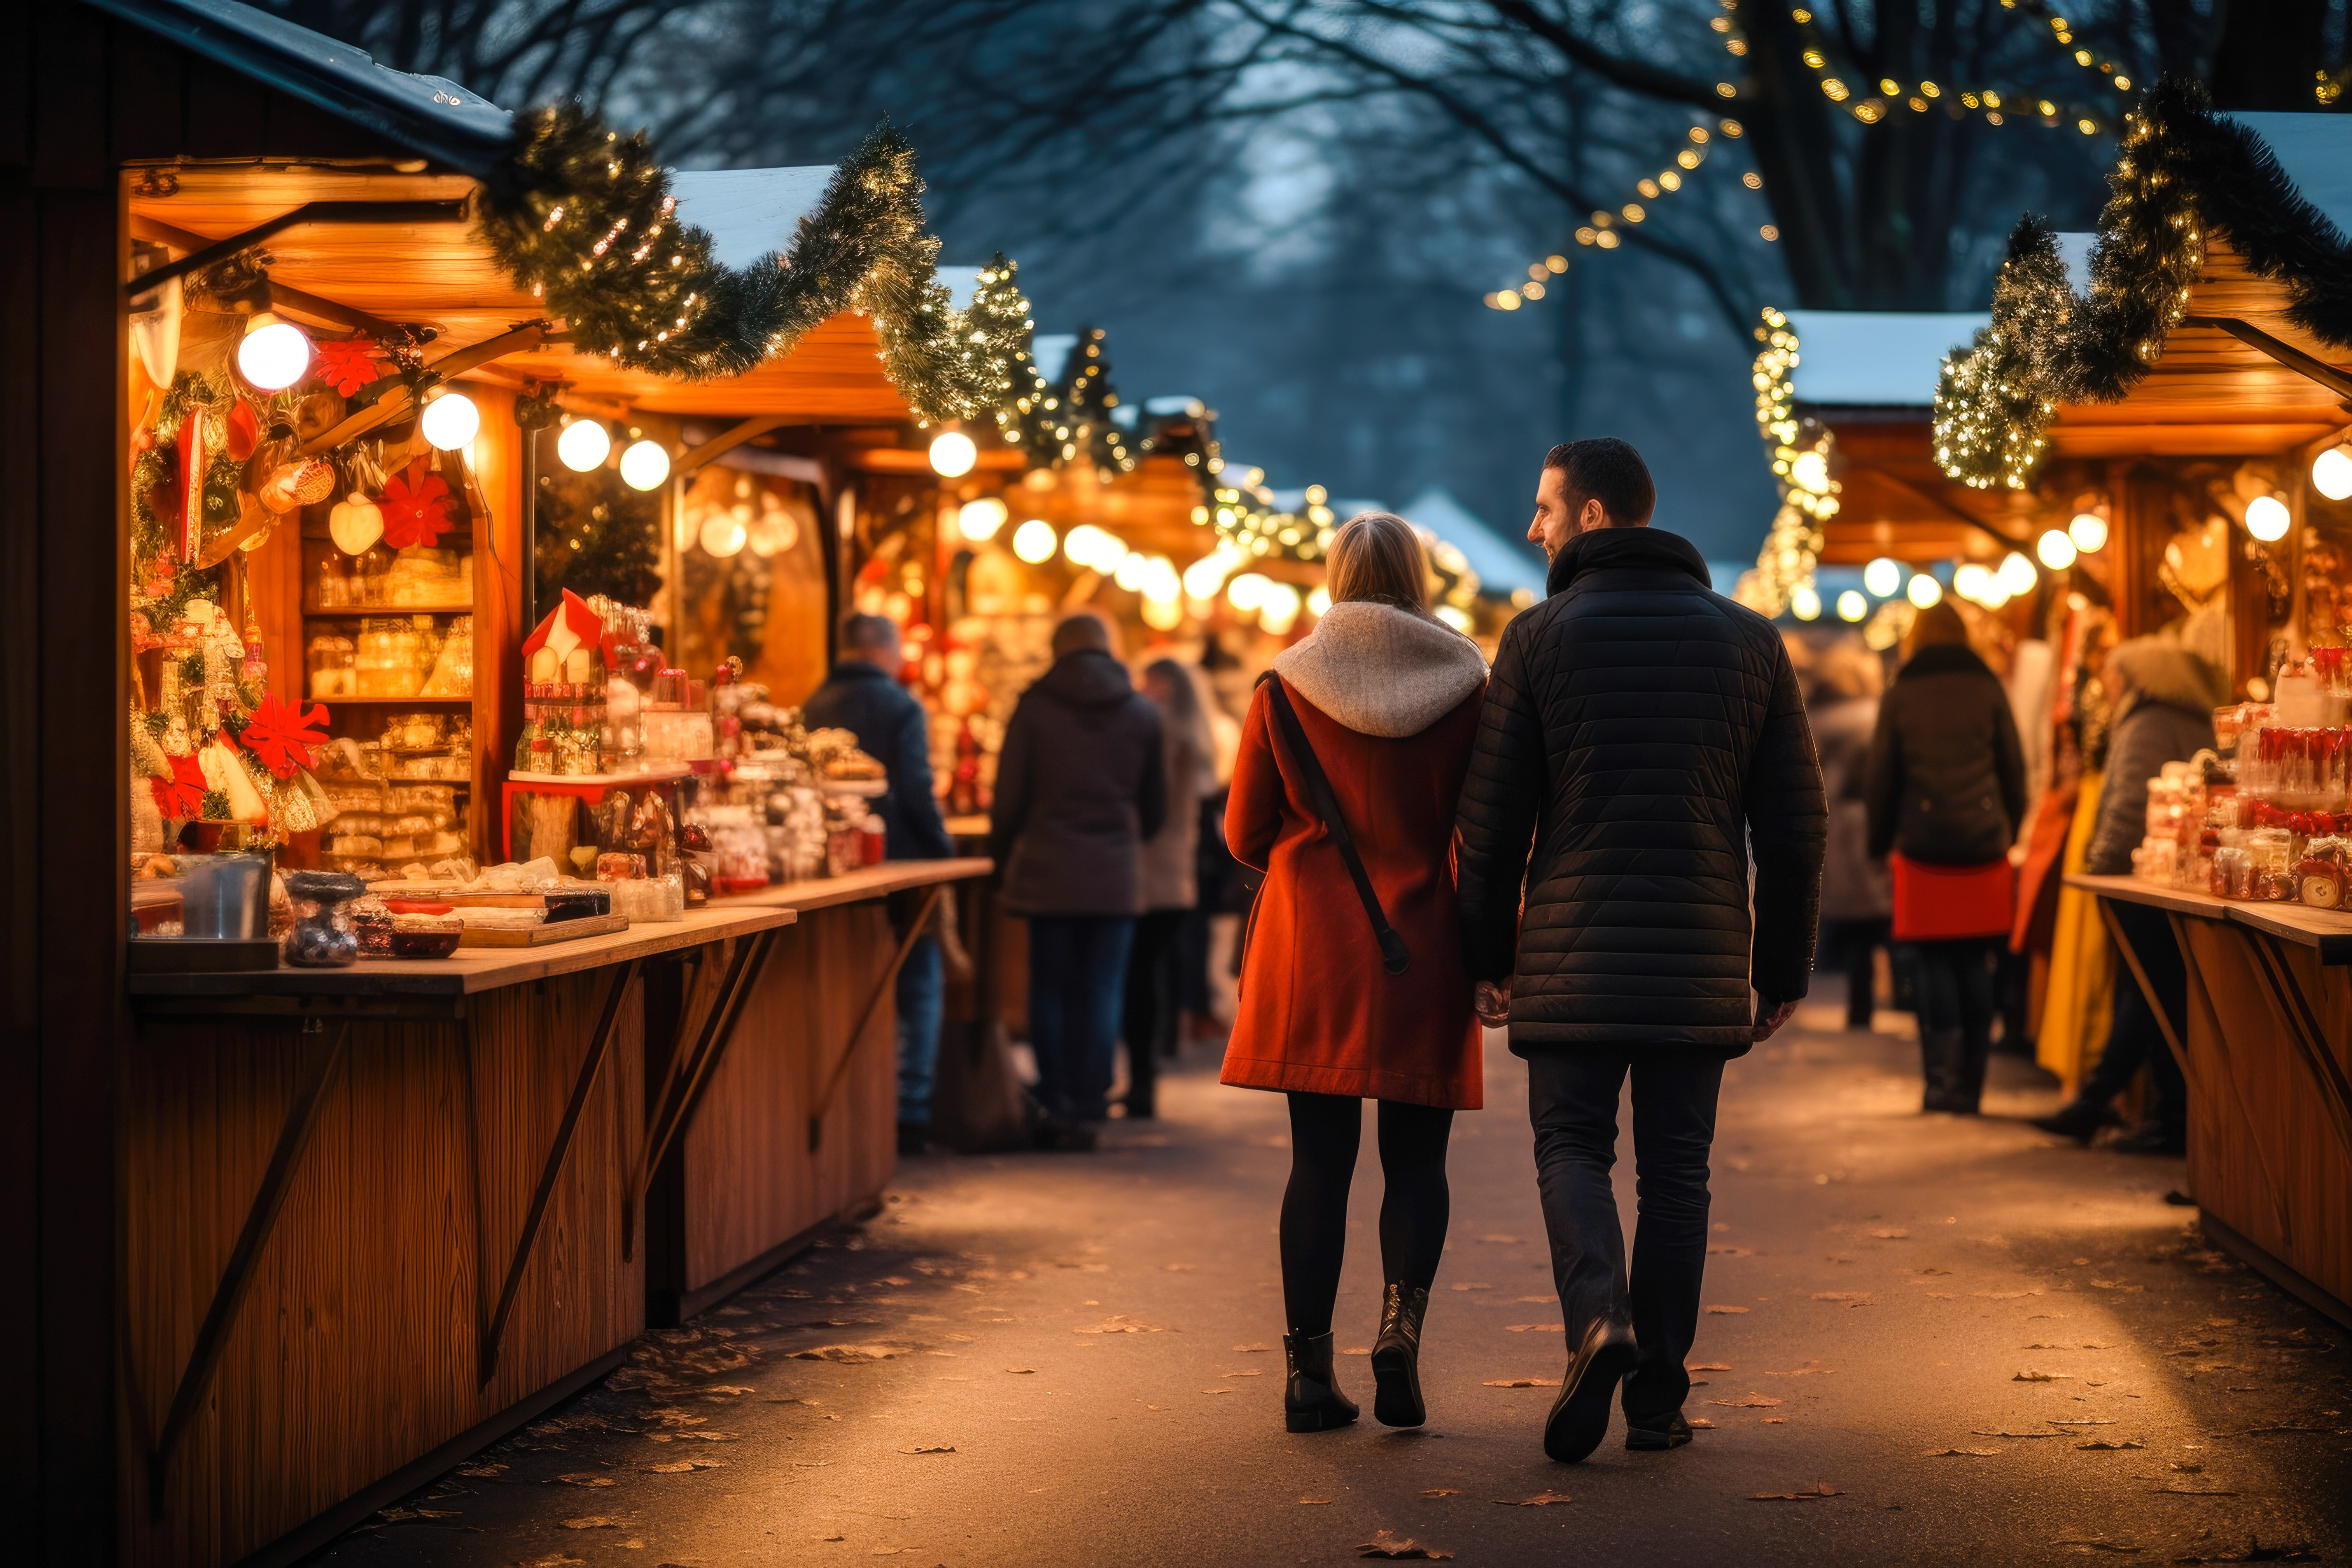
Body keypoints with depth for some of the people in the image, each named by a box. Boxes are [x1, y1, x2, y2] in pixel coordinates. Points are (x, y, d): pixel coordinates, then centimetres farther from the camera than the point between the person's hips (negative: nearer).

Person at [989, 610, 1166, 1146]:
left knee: (1051, 993, 6)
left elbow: (1009, 798, -1)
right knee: (1101, 995, 5)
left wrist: (1002, 858, 14)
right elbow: (1156, 805, 13)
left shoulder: (1035, 706, -2)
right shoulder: (1142, 713, 6)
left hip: (1049, 871, -1)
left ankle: (1056, 1109, 5)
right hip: (1116, 875, 1)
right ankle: (1088, 1108, 3)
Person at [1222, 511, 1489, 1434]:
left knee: (1318, 1159, 5)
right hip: (1423, 953, 0)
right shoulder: (1464, 690, -1)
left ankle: (1310, 1371, 3)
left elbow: (1245, 836, 6)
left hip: (1310, 951, 1)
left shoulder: (1283, 690, 0)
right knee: (1416, 1160, 8)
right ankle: (1402, 1321, -14)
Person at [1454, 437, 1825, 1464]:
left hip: (1574, 955, -2)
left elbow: (1492, 817, -2)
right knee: (1675, 1172, 9)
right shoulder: (1749, 640, 5)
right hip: (1701, 957, 2)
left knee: (1572, 1149, 8)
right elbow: (1794, 825, 4)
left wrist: (1488, 956, 9)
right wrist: (1784, 973, 11)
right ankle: (1657, 1398, 9)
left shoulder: (1541, 637, -3)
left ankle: (1599, 1317, -18)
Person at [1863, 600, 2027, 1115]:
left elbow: (1880, 781, 5)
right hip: (1984, 846, 2)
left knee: (1933, 965, 1)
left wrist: (1881, 842, 15)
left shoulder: (1901, 696, 3)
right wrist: (2008, 834, 17)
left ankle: (1941, 1078, -7)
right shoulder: (1988, 690, 6)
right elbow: (2014, 771, 8)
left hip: (1924, 846, -2)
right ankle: (1970, 1083, 8)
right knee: (1976, 966, 6)